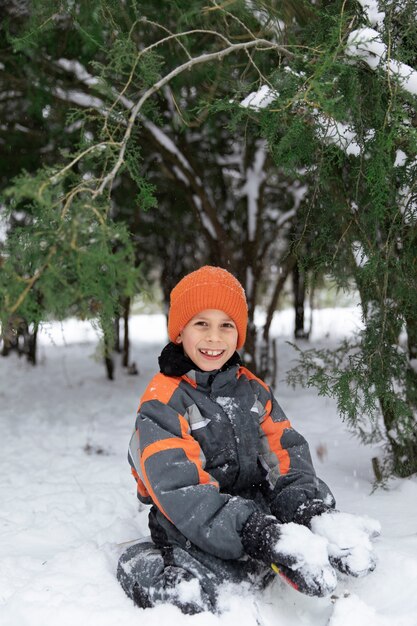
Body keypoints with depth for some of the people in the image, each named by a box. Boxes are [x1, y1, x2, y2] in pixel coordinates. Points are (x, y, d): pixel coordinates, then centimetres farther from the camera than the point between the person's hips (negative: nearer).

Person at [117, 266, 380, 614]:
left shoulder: (252, 389, 9)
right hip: (196, 536, -5)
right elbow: (180, 490, -23)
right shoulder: (161, 405, -11)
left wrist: (310, 510, -22)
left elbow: (285, 453, 1)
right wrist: (258, 535, -35)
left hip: (260, 513, 5)